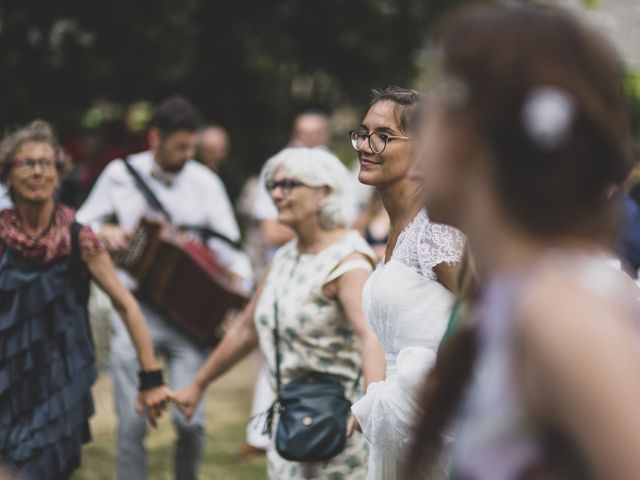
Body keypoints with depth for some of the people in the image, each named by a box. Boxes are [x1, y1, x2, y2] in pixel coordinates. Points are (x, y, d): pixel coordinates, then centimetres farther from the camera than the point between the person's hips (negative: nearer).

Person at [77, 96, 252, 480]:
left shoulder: (205, 182, 2)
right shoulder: (120, 174, 4)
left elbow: (230, 247, -1)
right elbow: (83, 223, 15)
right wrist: (104, 232, -7)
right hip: (135, 308, 0)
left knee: (191, 420, -6)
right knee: (133, 421, -2)